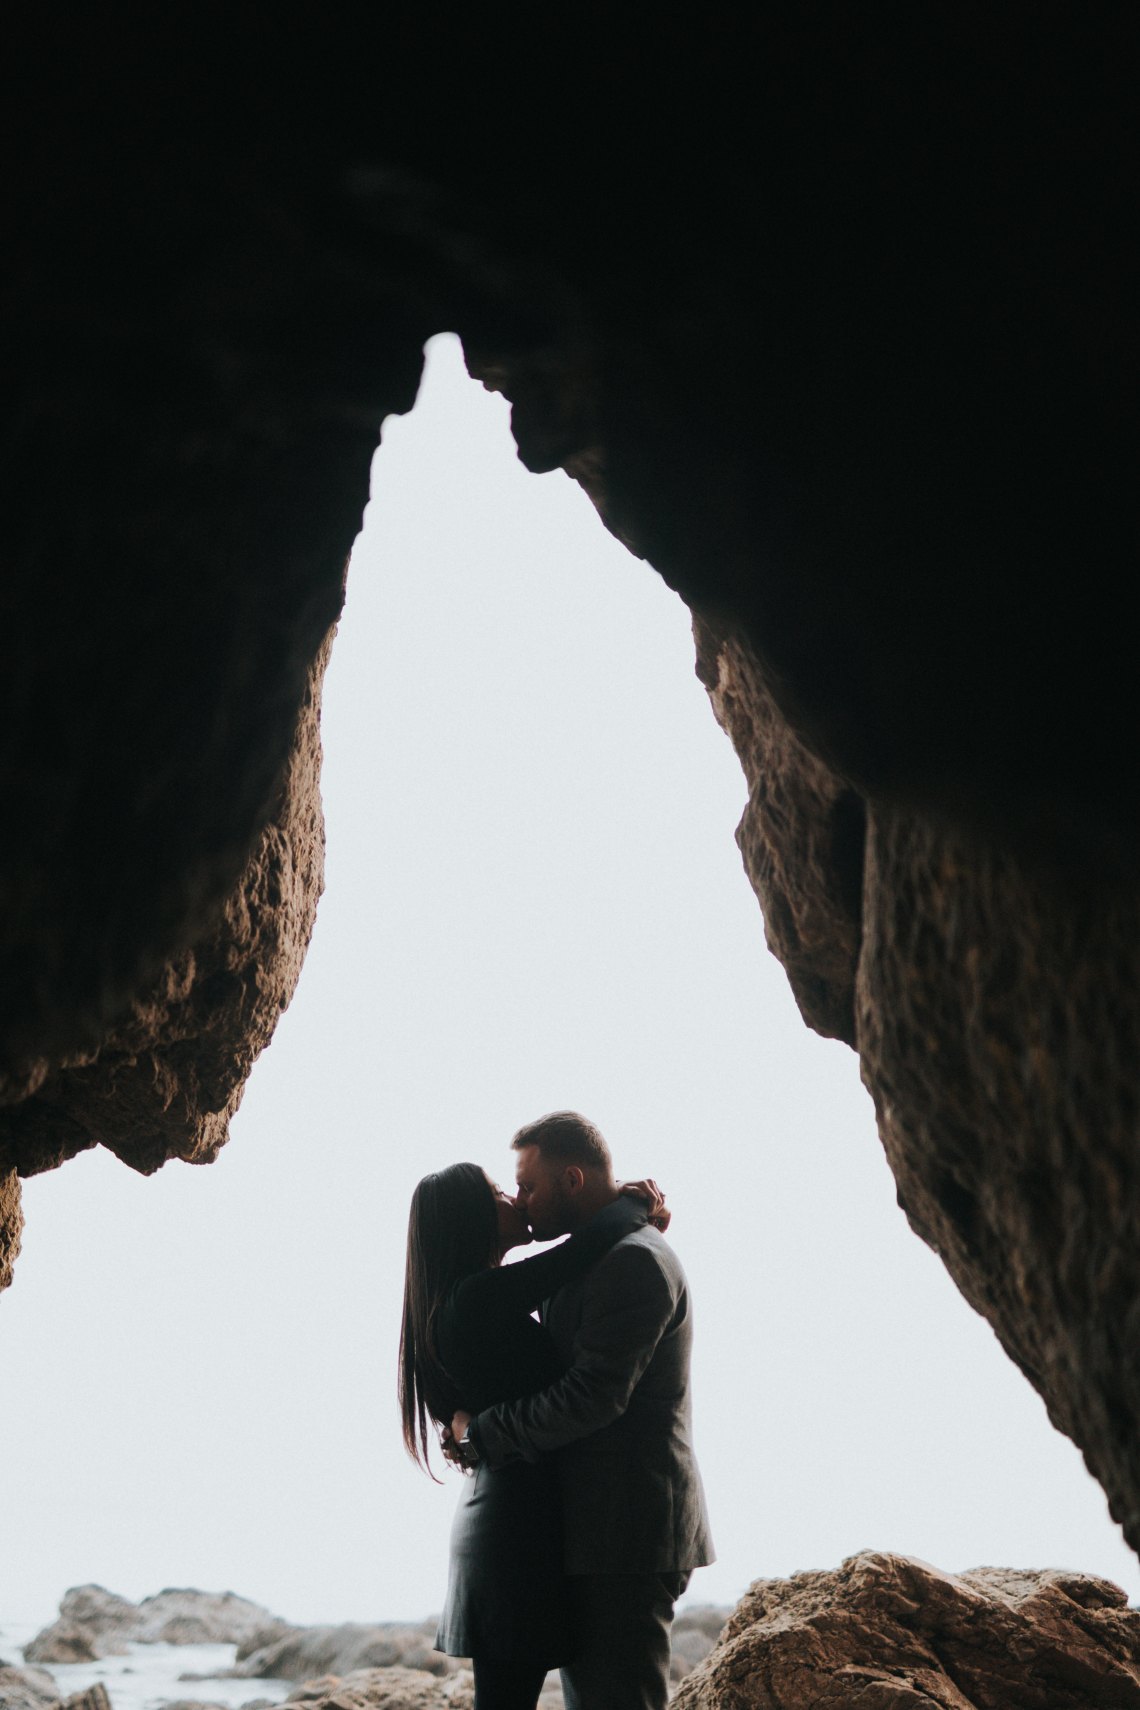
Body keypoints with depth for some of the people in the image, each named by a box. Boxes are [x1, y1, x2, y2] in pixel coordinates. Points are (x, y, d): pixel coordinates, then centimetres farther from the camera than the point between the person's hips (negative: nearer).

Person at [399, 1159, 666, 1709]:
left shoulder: (458, 1305, 14)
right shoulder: (482, 1296, -17)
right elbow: (587, 1248, -24)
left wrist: (633, 1215, 11)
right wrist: (634, 1204, -4)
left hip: (493, 1514, 10)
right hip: (521, 1523, -10)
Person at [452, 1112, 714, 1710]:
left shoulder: (632, 1260, -16)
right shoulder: (600, 1256, 17)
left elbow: (593, 1396, -24)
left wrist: (481, 1433, -13)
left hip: (624, 1534, -10)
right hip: (599, 1531, 10)